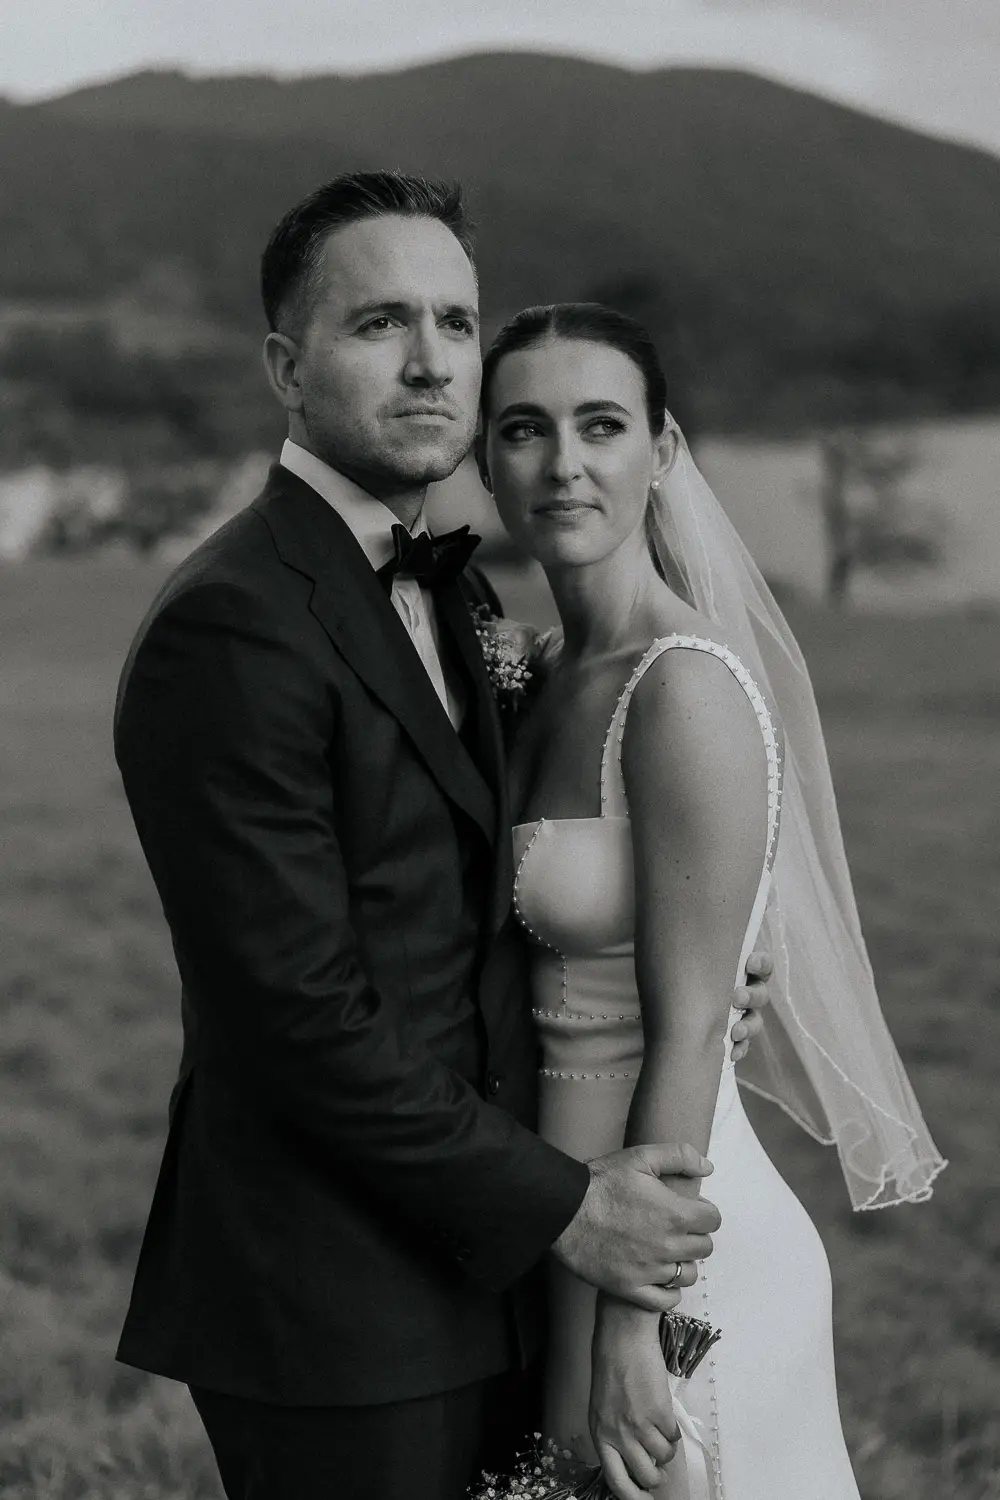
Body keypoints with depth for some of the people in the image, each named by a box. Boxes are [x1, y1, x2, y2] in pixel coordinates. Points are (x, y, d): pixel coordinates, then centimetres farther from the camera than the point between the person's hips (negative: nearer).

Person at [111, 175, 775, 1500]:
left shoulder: (445, 590, 11)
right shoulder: (230, 629, -18)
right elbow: (300, 1015, -21)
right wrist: (561, 1207, -15)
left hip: (473, 1274, 9)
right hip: (334, 1305, -8)